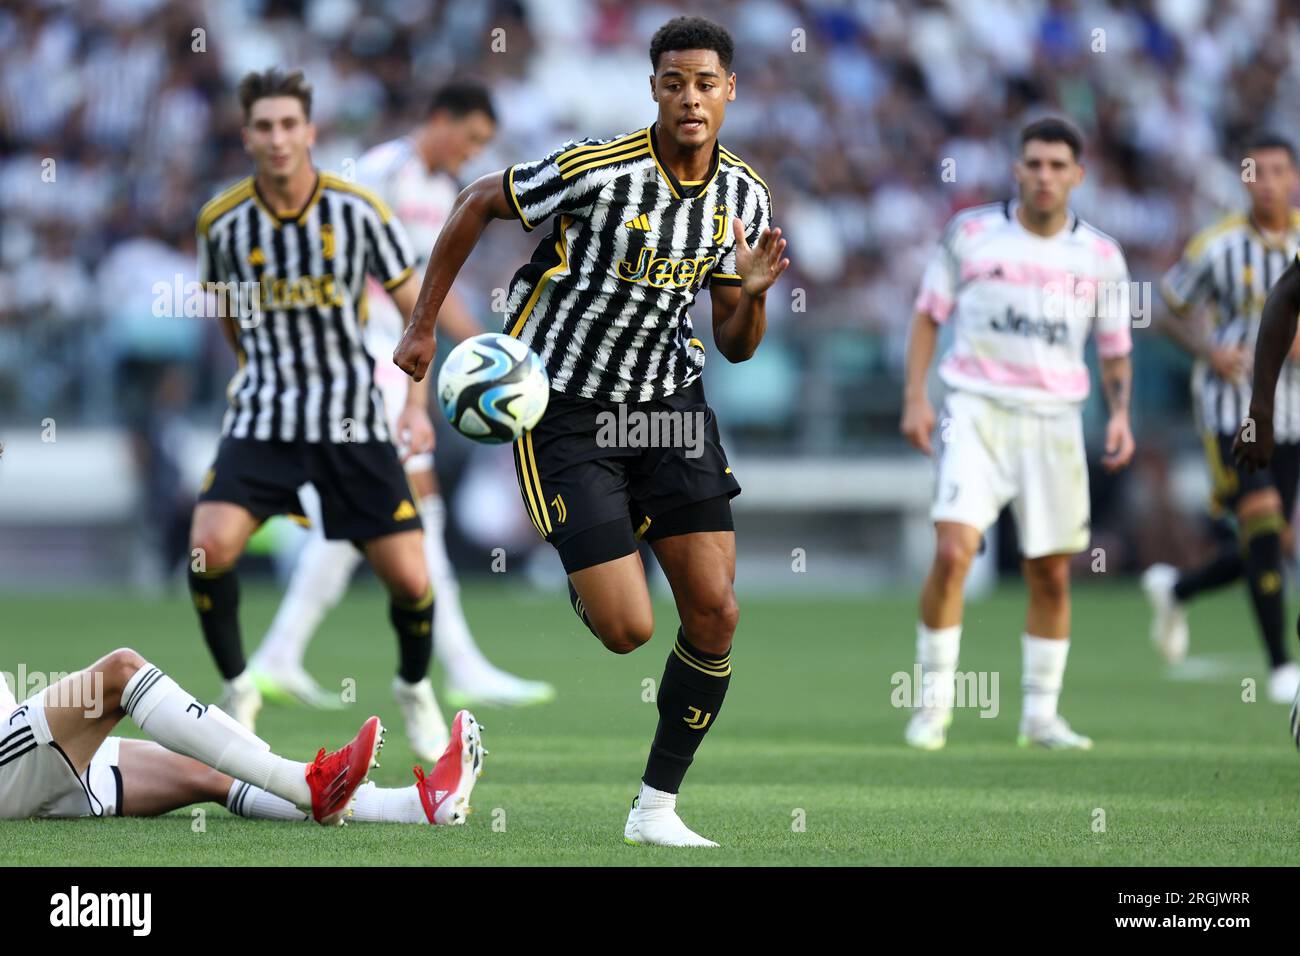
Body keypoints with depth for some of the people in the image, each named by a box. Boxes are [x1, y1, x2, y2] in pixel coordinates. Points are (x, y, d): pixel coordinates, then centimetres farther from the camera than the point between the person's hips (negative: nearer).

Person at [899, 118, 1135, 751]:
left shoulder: (1101, 256, 5)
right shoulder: (970, 233, 0)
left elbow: (1115, 349, 14)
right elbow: (929, 315, 8)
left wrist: (1121, 413, -3)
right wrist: (915, 397, -2)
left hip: (1054, 419, 2)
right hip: (976, 409, -2)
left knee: (1051, 577, 5)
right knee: (953, 551, -17)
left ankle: (1040, 714, 18)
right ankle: (934, 702, -5)